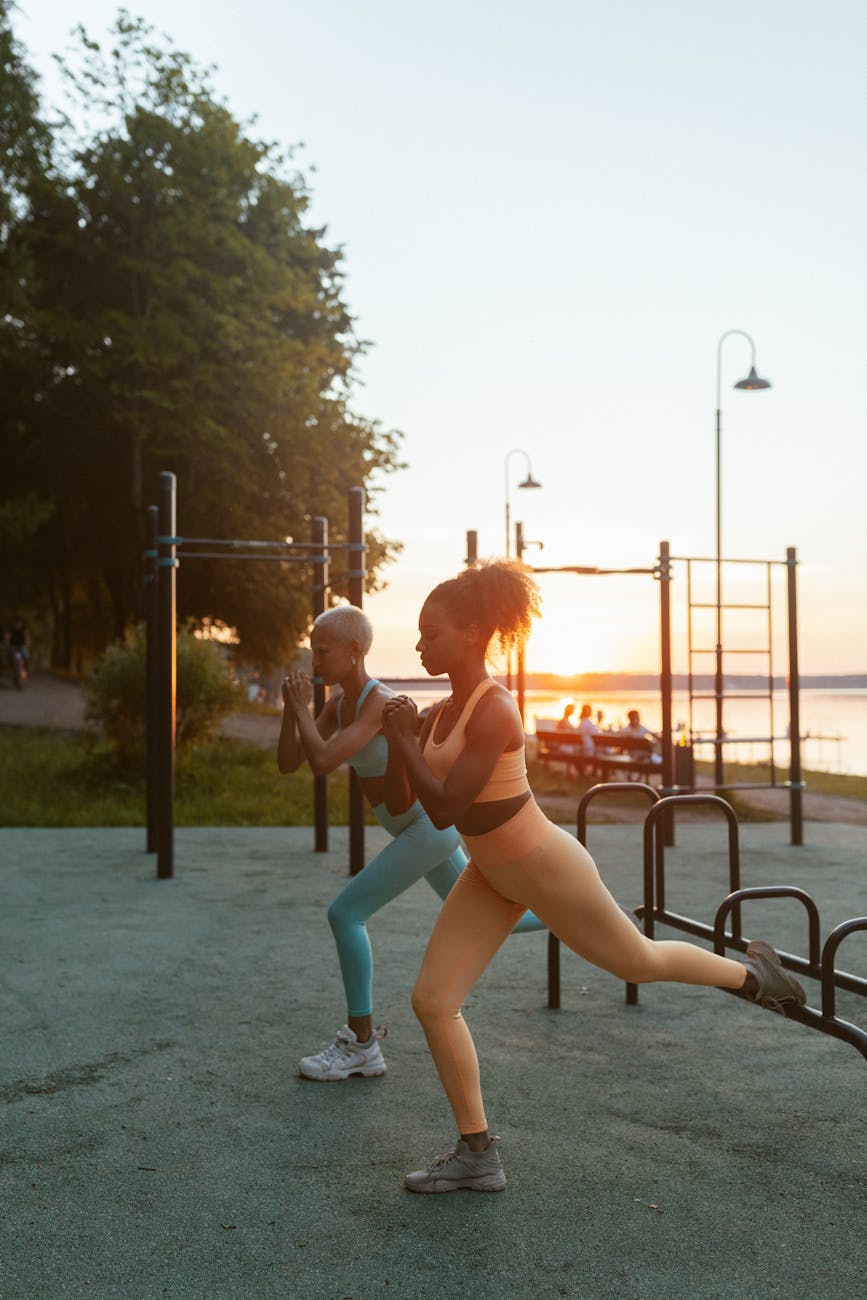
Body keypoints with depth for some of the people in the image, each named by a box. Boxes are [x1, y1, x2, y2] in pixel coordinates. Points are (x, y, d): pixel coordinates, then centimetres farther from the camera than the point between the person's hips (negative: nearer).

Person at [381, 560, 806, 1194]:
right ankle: (477, 1154, 12)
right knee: (433, 1001, 0)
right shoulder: (447, 710, 0)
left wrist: (405, 739, -23)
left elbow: (444, 807, -31)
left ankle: (751, 971, 46)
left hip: (545, 868, -8)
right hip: (491, 874, 8)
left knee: (639, 961, 16)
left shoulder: (493, 711, -27)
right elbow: (402, 799, 4)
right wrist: (396, 739, -10)